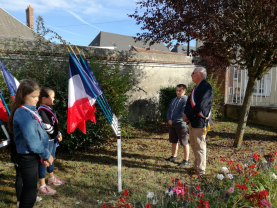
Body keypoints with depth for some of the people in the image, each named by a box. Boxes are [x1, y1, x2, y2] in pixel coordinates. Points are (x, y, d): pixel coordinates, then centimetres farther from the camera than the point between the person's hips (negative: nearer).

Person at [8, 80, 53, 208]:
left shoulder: (30, 111, 8)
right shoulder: (23, 114, -20)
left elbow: (41, 134, 10)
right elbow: (32, 141, -23)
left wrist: (45, 154, 3)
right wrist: (47, 155, -10)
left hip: (32, 156, 9)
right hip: (27, 158, -9)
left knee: (28, 190, 21)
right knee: (30, 192, 2)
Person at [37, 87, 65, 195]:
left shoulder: (48, 109, 10)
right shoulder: (42, 111, -20)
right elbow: (47, 127, -23)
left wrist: (58, 134, 6)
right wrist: (57, 135, -10)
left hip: (52, 139, 10)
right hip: (46, 140, -10)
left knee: (51, 158, 22)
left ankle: (51, 178, 40)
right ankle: (42, 186, 8)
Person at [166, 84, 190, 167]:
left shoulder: (186, 100, -13)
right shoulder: (174, 100, 12)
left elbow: (183, 113, -19)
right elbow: (169, 110, 14)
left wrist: (174, 121, -15)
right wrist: (169, 119, -3)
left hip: (181, 125, -8)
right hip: (172, 124, 8)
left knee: (184, 143, 3)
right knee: (174, 141, 20)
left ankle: (186, 160, 14)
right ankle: (174, 156, 37)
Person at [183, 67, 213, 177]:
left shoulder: (206, 87, -14)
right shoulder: (197, 87, 16)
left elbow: (200, 105, -21)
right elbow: (189, 102, 16)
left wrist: (188, 116, -15)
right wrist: (185, 114, -1)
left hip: (199, 122, -9)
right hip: (192, 121, 9)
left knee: (200, 147, 0)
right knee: (193, 145, 18)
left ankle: (201, 170, 13)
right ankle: (196, 166, 33)